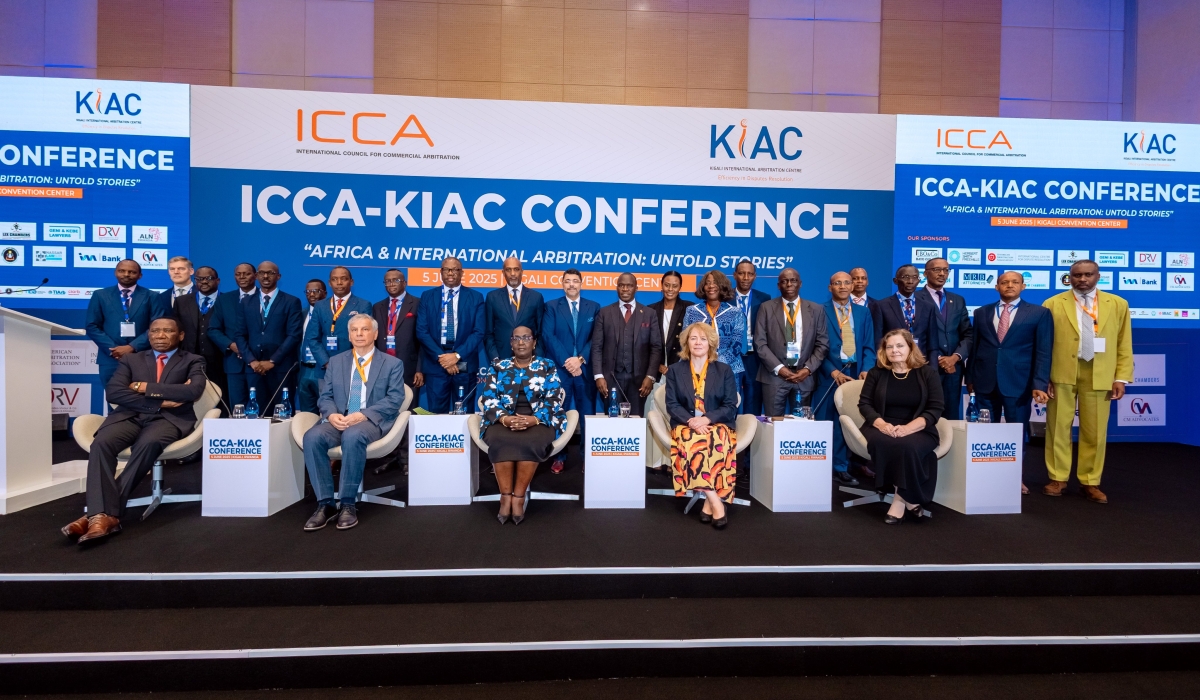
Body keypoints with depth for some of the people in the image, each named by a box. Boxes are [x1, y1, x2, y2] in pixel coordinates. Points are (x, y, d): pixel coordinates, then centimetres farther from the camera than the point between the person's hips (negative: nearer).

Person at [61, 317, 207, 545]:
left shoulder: (193, 361, 13)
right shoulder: (131, 359, 21)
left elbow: (194, 391, -8)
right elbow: (113, 393, 3)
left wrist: (146, 387, -6)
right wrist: (160, 401, -9)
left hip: (169, 418, -3)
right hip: (131, 415, 3)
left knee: (148, 443, -36)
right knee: (102, 442, -29)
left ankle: (105, 512, -30)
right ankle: (102, 514, -34)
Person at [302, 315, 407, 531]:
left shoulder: (392, 364, 7)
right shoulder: (335, 362, 18)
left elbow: (395, 399, -4)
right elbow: (325, 397, 12)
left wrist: (363, 415, -19)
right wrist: (332, 414, -13)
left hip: (372, 421, -3)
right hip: (339, 420, 4)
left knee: (353, 436, -38)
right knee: (312, 437, -29)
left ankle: (348, 504, -24)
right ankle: (325, 504, -20)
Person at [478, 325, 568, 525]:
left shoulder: (548, 366, 10)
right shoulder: (498, 367, 14)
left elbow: (553, 400, -1)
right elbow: (489, 398, 3)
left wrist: (534, 419, -20)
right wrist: (504, 418, -17)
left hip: (539, 420, -1)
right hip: (504, 420, 1)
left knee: (531, 440, -35)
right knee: (501, 440, -33)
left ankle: (519, 497, -24)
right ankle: (505, 496, -24)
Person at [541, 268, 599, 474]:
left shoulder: (594, 307, 10)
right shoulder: (551, 306, 7)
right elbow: (548, 336, -4)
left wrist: (580, 359, -13)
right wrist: (566, 361, -13)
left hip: (585, 369, 1)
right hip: (559, 369, -1)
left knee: (588, 415, 4)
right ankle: (558, 458, 13)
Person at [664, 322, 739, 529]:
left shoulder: (724, 370, 11)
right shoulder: (675, 370, 12)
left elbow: (730, 406, 2)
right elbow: (672, 404, 2)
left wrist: (707, 419, -17)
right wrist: (691, 421, -18)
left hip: (717, 425, 0)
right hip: (686, 424, 0)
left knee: (716, 440, -37)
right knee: (691, 440, -36)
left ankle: (710, 501, -30)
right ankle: (715, 501, -33)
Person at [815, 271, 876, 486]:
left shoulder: (863, 312, 13)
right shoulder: (820, 312, 1)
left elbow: (869, 346, 9)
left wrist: (866, 370, -8)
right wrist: (833, 372, -14)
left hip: (857, 373, 3)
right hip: (831, 374, -3)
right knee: (829, 423, 1)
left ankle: (842, 468, 14)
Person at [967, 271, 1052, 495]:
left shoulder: (1039, 313, 4)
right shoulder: (982, 312, 11)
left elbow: (1043, 352, -2)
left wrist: (1039, 384, -10)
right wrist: (970, 378, 8)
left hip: (1018, 383, -2)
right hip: (985, 382, 2)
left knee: (1017, 432, 8)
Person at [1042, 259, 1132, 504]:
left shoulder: (1117, 304, 9)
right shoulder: (1053, 304, 3)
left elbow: (1124, 344, 9)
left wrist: (1121, 377, 2)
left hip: (1099, 376, 2)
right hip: (1061, 374, -1)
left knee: (1095, 431, 6)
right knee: (1058, 427, 3)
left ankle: (1090, 482, 17)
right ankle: (1057, 479, 13)